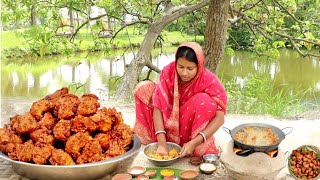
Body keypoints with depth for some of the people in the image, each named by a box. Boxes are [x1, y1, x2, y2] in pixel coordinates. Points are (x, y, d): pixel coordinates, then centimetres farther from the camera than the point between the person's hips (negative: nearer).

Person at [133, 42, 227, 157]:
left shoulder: (209, 81, -24)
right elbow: (157, 107, -22)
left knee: (204, 101, -32)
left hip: (192, 125, -2)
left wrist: (194, 143, -38)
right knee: (143, 88, -12)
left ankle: (198, 150, -21)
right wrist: (161, 142, -31)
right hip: (170, 123, 3)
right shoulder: (168, 72, -20)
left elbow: (220, 117, -29)